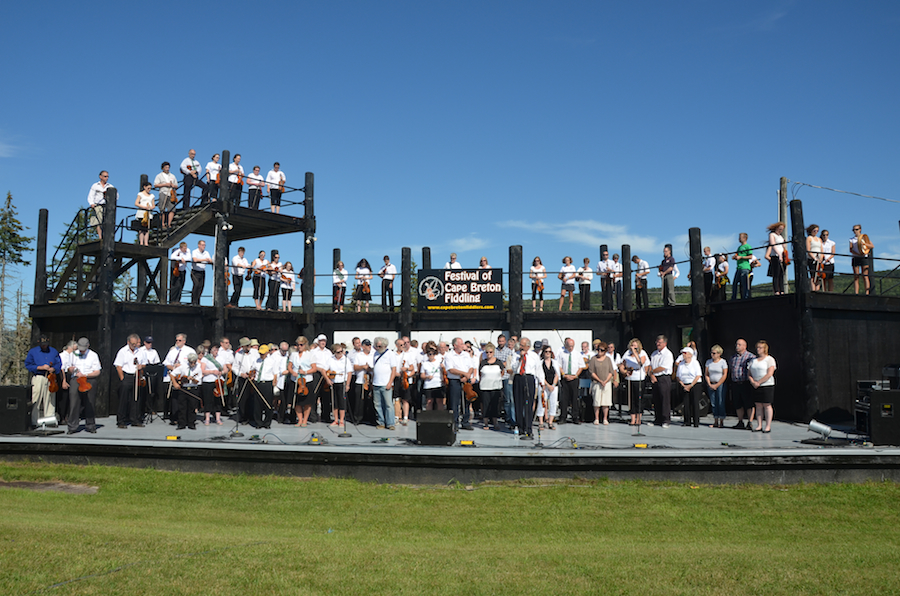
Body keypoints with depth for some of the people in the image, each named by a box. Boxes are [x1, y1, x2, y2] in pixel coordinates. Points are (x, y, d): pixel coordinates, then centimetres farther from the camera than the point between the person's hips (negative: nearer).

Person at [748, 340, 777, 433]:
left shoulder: (770, 359, -3)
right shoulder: (753, 360, 15)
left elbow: (769, 374, -13)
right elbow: (749, 373, 13)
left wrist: (759, 382, -14)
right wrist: (753, 382, -6)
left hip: (767, 385, -5)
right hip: (756, 387, 5)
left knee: (767, 405, -4)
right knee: (758, 405, 5)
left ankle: (768, 426, 0)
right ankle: (759, 426, 8)